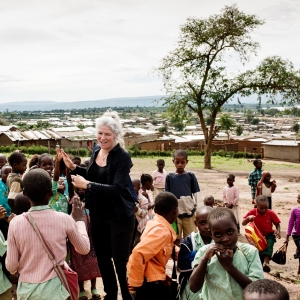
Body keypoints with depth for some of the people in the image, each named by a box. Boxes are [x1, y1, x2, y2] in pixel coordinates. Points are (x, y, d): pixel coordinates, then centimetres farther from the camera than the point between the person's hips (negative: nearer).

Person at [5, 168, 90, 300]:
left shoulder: (16, 223, -11)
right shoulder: (64, 219, -12)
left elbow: (11, 267, -6)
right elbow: (84, 249, 3)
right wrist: (79, 220, 14)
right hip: (53, 289, -1)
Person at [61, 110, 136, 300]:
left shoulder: (123, 156, -18)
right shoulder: (96, 150, 2)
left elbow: (117, 188, -27)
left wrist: (87, 185, -28)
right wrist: (73, 167, 4)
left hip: (119, 216, -7)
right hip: (97, 214, 7)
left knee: (120, 259, 0)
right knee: (102, 257, 16)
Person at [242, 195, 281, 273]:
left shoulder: (271, 213, -11)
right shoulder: (252, 212, -12)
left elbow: (277, 224, 0)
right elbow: (243, 223, -10)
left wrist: (278, 231, -21)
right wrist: (248, 218, -31)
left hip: (269, 235, -2)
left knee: (269, 246, -29)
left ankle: (266, 262, -45)